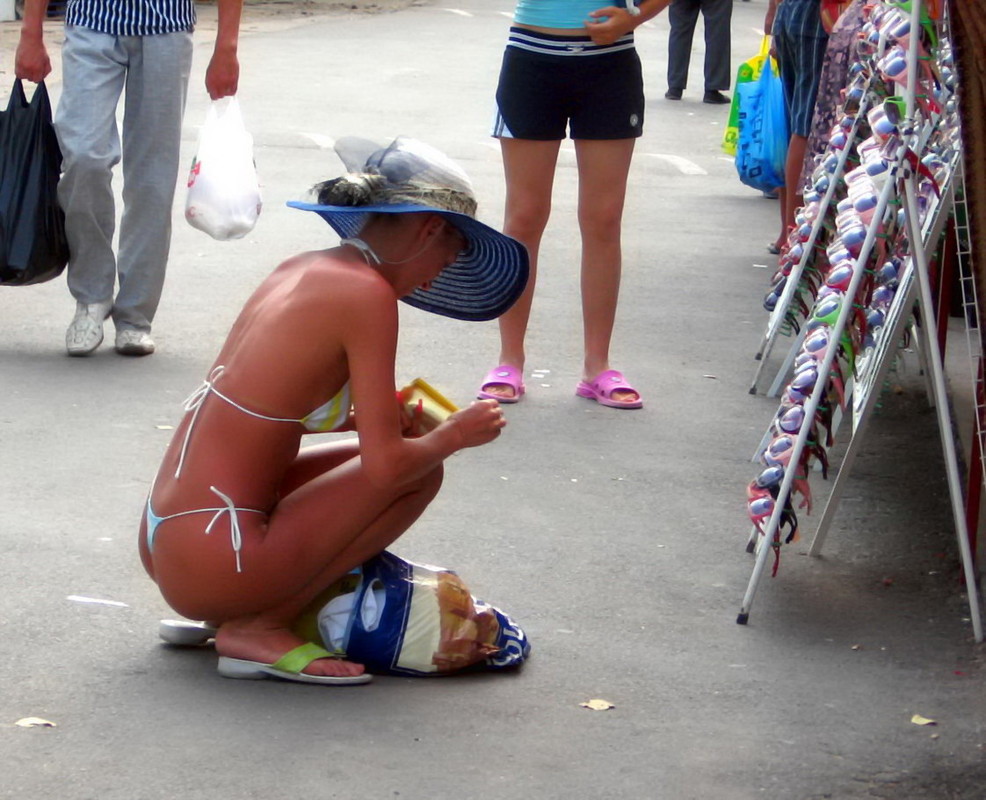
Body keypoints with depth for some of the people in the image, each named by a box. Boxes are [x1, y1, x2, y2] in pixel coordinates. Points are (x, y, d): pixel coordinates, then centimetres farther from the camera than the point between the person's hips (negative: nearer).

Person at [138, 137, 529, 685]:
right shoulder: (366, 293, -14)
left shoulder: (299, 270, 11)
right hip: (210, 564, -9)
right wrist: (452, 435, 3)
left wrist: (384, 417, 18)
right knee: (420, 472, 2)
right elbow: (387, 465, -17)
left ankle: (226, 613, 14)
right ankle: (257, 628, -2)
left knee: (361, 458, 26)